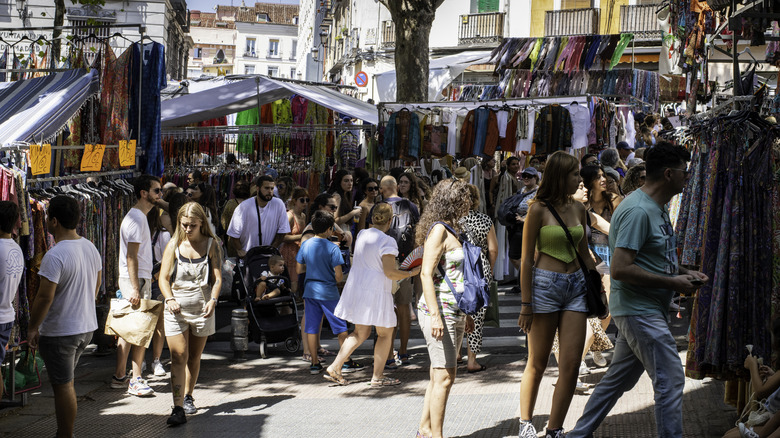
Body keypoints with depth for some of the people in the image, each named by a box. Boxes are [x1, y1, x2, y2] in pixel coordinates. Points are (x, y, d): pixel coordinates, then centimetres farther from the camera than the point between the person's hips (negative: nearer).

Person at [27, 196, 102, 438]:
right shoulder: (90, 247, 4)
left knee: (63, 386, 1)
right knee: (65, 383, 20)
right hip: (87, 327, 8)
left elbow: (45, 297, -23)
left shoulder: (55, 256, -22)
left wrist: (32, 328, -11)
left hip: (60, 332, -8)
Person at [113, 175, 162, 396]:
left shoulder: (139, 216, 18)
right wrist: (135, 288, -24)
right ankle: (136, 381, -3)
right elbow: (131, 256, -20)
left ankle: (119, 376, 17)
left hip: (139, 278, 10)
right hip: (136, 279, -10)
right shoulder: (136, 218, -15)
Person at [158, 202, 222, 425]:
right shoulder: (174, 245, 2)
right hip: (176, 308, -1)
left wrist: (212, 300, -19)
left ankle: (187, 396, 33)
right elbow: (164, 277, 0)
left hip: (201, 308, 1)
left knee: (194, 357, 12)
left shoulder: (211, 244, 2)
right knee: (179, 356, -10)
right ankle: (178, 408, -14)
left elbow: (217, 277, -1)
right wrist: (170, 299, -18)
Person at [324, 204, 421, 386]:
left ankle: (334, 368, 12)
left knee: (360, 333, 18)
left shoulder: (362, 235, 5)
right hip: (376, 292, -7)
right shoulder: (387, 241, -17)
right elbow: (390, 273, -20)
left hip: (356, 287, 8)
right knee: (385, 334, 10)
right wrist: (411, 273, -4)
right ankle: (377, 376, 14)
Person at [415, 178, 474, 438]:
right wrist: (435, 315, -25)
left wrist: (465, 314, 24)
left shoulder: (451, 231, 18)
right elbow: (426, 274, -17)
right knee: (444, 376, -8)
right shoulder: (439, 230, -10)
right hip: (439, 312, -9)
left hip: (454, 313, 9)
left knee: (440, 376, 11)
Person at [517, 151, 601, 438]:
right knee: (537, 363, 6)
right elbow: (527, 258, -7)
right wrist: (526, 303, -10)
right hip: (545, 285, -5)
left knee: (571, 364, -2)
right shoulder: (539, 209, -7)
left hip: (576, 286, 5)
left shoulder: (578, 209, 10)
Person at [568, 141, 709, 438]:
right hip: (640, 310, -10)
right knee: (670, 379, -7)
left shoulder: (658, 208, 14)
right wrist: (672, 282, -19)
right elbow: (620, 269, -25)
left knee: (618, 379, 15)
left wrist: (685, 273, 8)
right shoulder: (638, 210, -19)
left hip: (649, 310, 10)